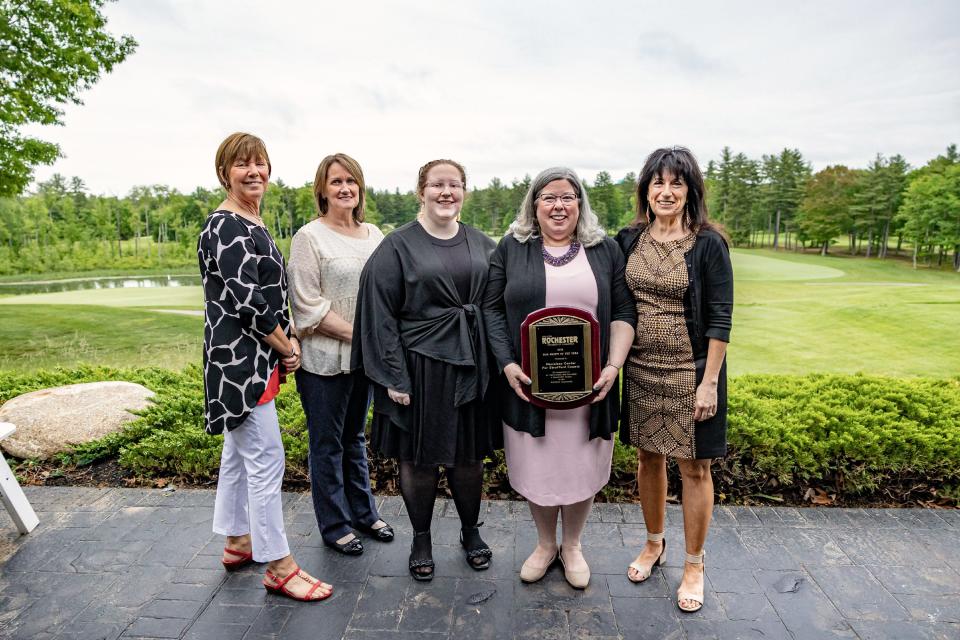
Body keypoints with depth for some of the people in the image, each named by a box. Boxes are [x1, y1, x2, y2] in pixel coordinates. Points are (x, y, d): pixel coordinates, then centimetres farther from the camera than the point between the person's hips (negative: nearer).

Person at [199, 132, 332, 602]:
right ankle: (278, 566, 10)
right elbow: (247, 301, -21)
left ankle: (237, 540, 35)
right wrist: (286, 346, -10)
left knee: (239, 449, 19)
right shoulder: (226, 227, -16)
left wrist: (285, 342, 5)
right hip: (240, 357, -10)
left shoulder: (253, 224, 13)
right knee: (265, 458, -3)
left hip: (254, 356, 10)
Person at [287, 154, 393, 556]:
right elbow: (309, 306, -13)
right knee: (327, 444, 8)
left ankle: (363, 513, 35)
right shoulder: (310, 237, -9)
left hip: (363, 356, 6)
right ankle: (334, 526, 25)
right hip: (324, 358, -5)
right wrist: (356, 333, -16)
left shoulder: (373, 235, 8)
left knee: (355, 437, 20)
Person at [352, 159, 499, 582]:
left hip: (471, 365, 3)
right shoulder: (397, 246, -5)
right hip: (419, 367, -3)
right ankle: (421, 539, 30)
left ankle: (471, 531, 36)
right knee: (419, 456, 9)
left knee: (469, 454, 14)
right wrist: (393, 376, -12)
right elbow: (380, 313, -8)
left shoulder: (481, 245, 8)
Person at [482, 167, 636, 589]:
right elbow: (492, 309, 1)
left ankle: (572, 546, 35)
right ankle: (545, 544, 35)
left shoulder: (605, 250, 6)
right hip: (529, 384, 0)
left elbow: (623, 313, 4)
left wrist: (613, 366, -9)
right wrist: (507, 364, -10)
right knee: (537, 466, 11)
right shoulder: (511, 249, 4)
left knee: (582, 467, 10)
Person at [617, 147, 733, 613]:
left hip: (691, 372, -3)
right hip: (641, 369, 4)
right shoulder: (629, 240, 2)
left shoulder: (708, 244, -9)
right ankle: (654, 543, 39)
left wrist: (709, 382, -13)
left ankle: (694, 565, 27)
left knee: (694, 467, 8)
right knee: (649, 458, 16)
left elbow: (720, 318, -10)